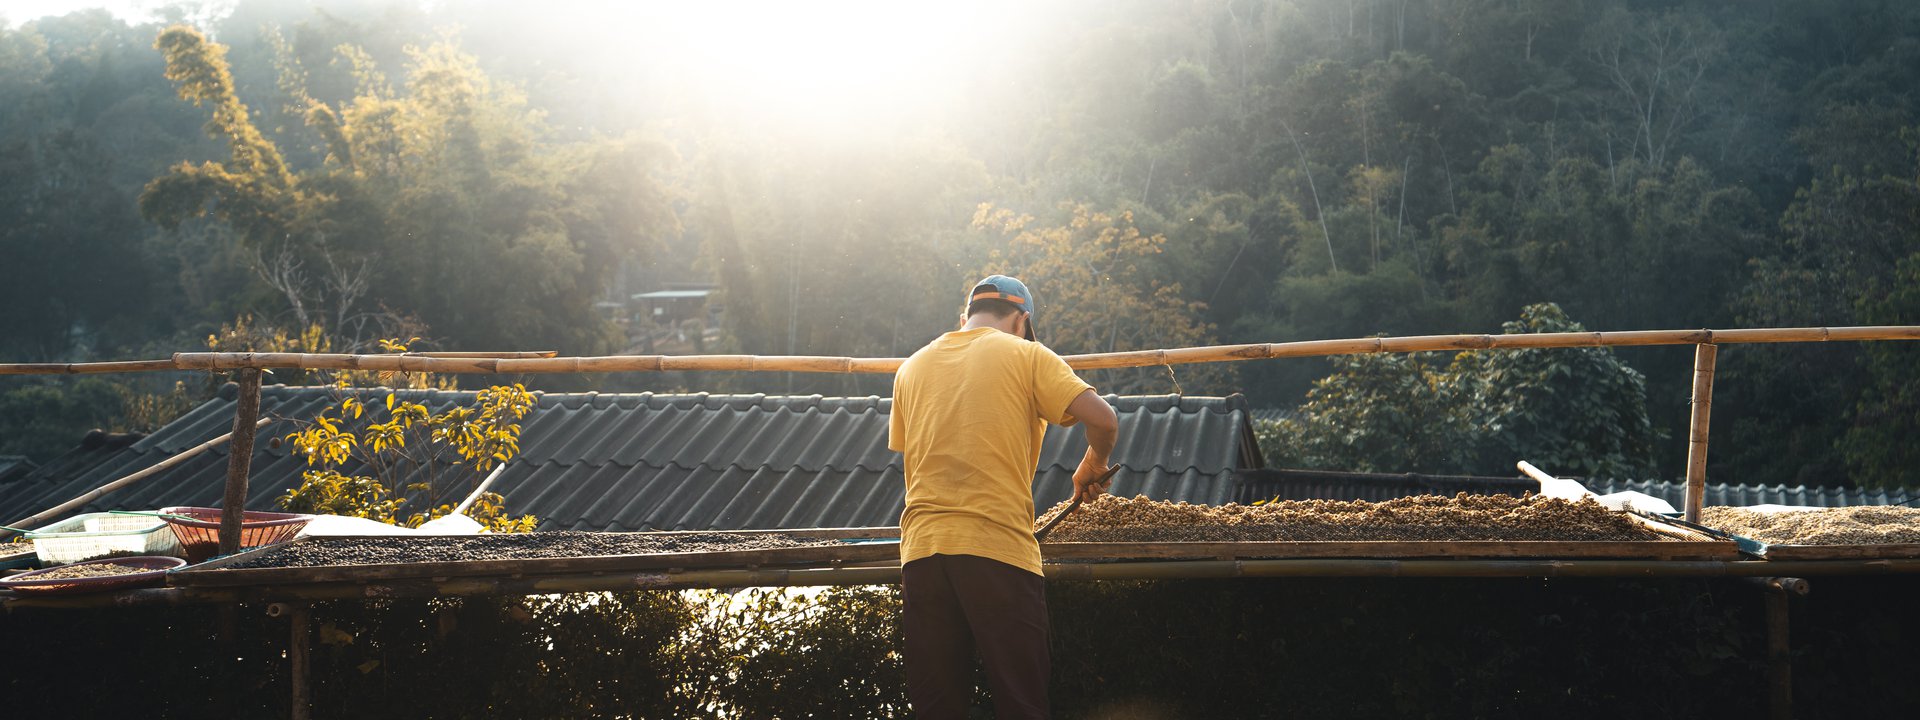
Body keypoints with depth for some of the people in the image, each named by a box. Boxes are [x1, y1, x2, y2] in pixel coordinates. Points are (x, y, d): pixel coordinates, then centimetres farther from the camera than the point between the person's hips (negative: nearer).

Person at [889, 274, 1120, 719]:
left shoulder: (912, 367, 16)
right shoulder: (1024, 354, 4)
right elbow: (1103, 419, -6)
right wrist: (1091, 470, 13)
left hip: (921, 549, 4)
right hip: (998, 548, -4)